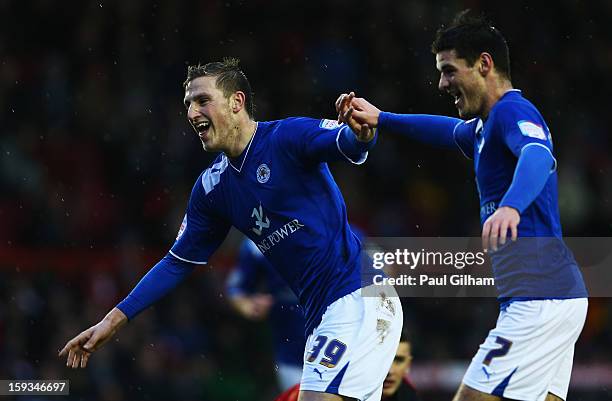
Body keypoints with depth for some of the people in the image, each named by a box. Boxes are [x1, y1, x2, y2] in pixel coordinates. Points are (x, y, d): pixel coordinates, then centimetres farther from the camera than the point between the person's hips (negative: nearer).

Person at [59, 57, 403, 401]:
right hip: (321, 317, 8)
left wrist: (360, 132, -50)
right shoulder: (211, 188, 13)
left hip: (360, 298, -8)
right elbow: (179, 262, 19)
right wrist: (113, 321, 15)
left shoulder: (287, 137, -9)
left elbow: (349, 144, -24)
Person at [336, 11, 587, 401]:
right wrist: (380, 118, 42)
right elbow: (455, 132, 45)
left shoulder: (511, 110, -10)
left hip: (540, 304, -10)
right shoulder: (485, 127, 21)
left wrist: (510, 206, -52)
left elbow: (538, 156, -33)